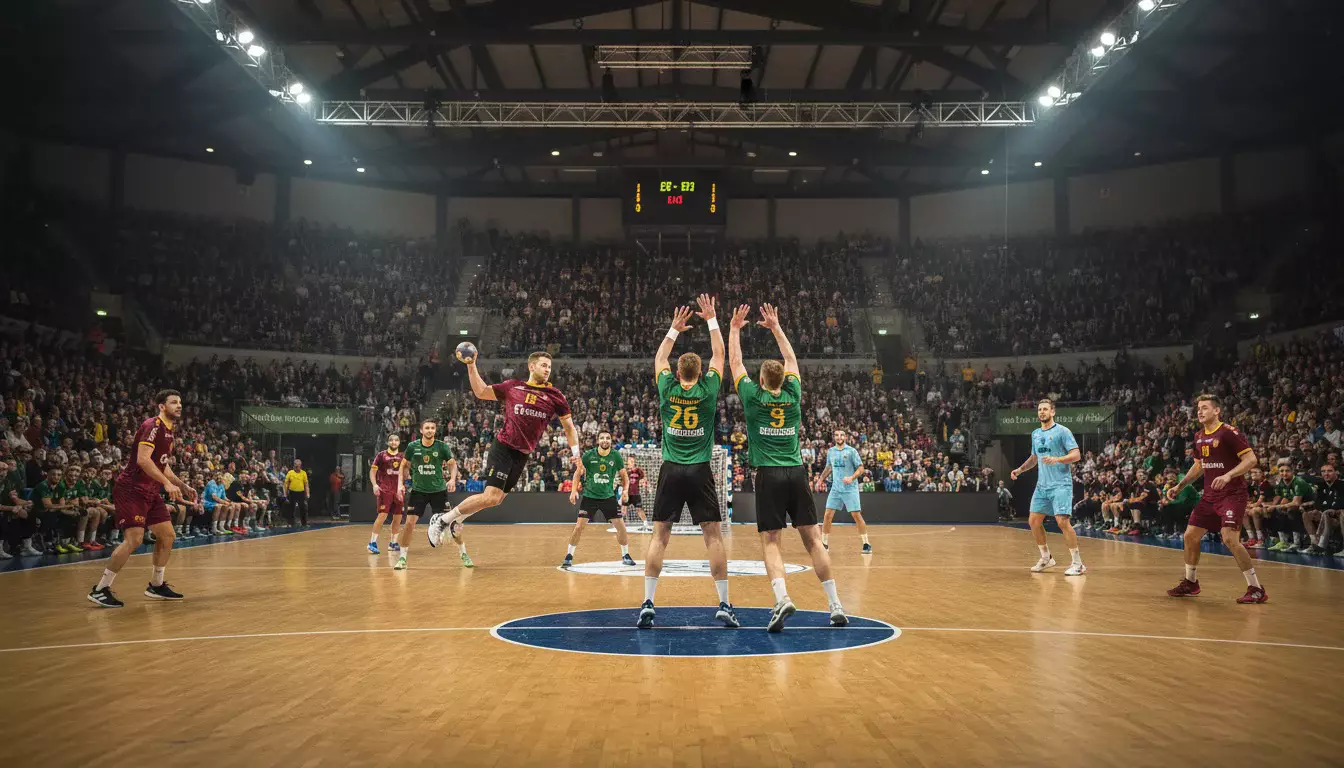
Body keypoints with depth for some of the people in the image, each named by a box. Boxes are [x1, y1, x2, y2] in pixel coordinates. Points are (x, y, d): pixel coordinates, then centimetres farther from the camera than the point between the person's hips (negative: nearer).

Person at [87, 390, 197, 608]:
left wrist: (183, 486, 19)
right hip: (132, 489, -10)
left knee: (167, 536, 9)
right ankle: (100, 590, -7)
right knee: (133, 539, -17)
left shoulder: (168, 431, 15)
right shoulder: (152, 426, -14)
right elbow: (143, 459, -26)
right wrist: (167, 483, -28)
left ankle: (156, 586, 22)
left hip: (150, 492, 10)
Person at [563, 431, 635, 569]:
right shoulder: (589, 455, -9)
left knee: (621, 526, -2)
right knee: (579, 526, -8)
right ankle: (569, 556, 6)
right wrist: (574, 490, -7)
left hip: (609, 496, 1)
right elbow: (578, 473, 2)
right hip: (590, 496, -1)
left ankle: (625, 556, 16)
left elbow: (623, 475, 6)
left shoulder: (616, 456, -5)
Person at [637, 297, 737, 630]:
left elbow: (659, 359, 21)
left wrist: (674, 329, 27)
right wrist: (711, 319, 19)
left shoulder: (667, 390, 2)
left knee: (659, 536, 4)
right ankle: (724, 605, 1)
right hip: (700, 472, -1)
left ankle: (647, 603, -2)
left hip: (671, 471, 1)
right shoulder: (708, 390, -1)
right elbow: (719, 354, 13)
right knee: (714, 535, 2)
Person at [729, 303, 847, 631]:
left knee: (770, 541, -3)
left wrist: (734, 328, 22)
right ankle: (835, 605, 2)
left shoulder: (753, 397, 0)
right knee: (813, 539, 4)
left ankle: (782, 598, -24)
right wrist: (776, 327, 31)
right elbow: (791, 359, 23)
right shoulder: (793, 395, 7)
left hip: (769, 476, -3)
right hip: (796, 473, 3)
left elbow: (734, 362, 12)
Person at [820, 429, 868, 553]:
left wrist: (852, 478, -22)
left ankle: (866, 544, 3)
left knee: (856, 515, -7)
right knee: (828, 515, -2)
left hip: (850, 489, -4)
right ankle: (824, 544, 8)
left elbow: (860, 468, -7)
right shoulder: (830, 451, 8)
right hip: (835, 488, 4)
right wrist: (821, 479, 13)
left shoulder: (851, 451, -6)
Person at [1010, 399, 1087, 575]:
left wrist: (1057, 459, -28)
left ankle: (1078, 564, -6)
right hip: (1042, 485, 7)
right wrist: (1020, 469, 13)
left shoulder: (1062, 431, -7)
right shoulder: (1035, 434, 14)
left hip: (1061, 484, -7)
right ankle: (1046, 558, 22)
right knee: (1033, 521, 5)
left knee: (1062, 521, -16)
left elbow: (1076, 455, -13)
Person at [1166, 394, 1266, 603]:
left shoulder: (1228, 432, -13)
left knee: (1229, 538, -20)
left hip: (1232, 494, -8)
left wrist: (1228, 475, -30)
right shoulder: (1199, 437, 11)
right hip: (1210, 495, 8)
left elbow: (1251, 459, -18)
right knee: (1190, 535, 8)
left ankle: (1256, 589, -10)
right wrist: (1180, 486, 20)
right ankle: (1190, 583, 26)